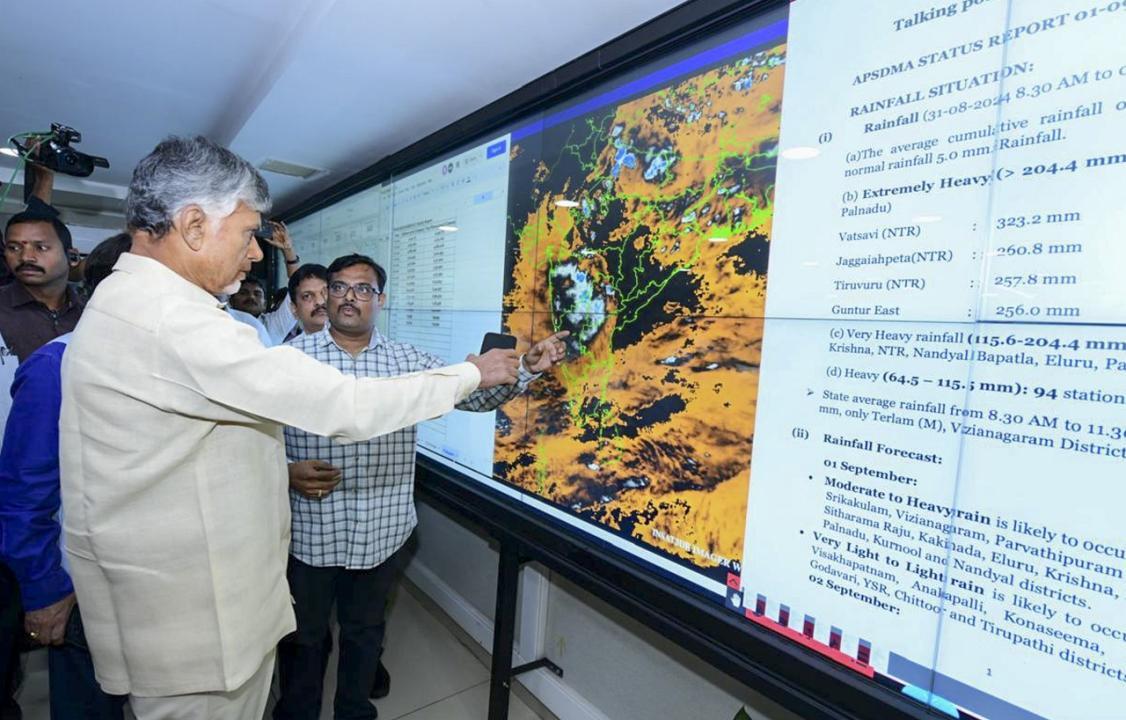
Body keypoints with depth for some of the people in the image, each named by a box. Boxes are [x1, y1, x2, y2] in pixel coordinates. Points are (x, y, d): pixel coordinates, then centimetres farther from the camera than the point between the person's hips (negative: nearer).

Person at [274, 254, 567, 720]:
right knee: (303, 636, 19)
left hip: (379, 533, 2)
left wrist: (525, 369, -19)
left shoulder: (407, 361, 0)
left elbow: (475, 393, -3)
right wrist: (285, 471, -20)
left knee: (365, 632, 22)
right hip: (308, 533, -1)